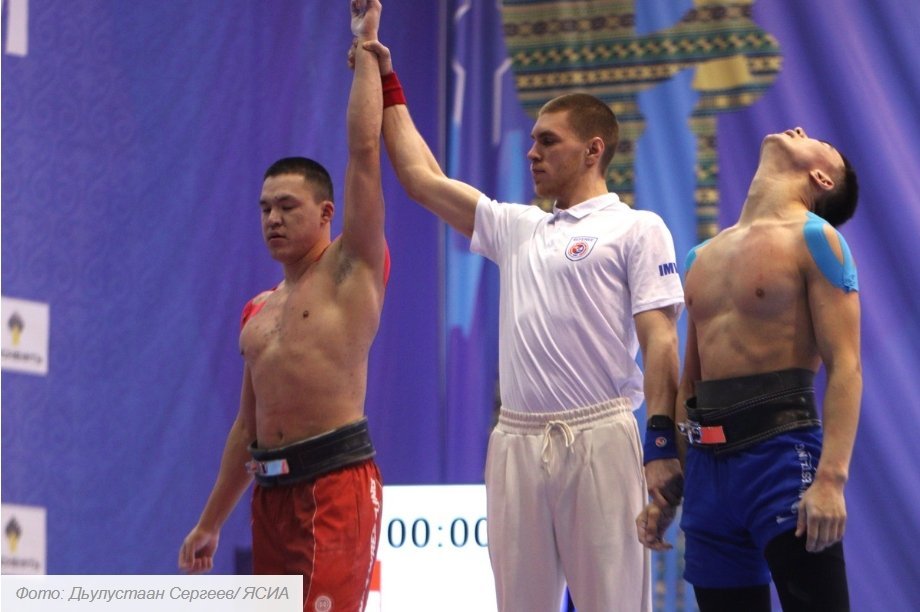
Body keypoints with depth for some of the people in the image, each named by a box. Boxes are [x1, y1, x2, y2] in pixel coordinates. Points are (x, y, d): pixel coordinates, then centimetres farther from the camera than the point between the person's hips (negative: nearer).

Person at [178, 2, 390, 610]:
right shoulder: (258, 312, 20)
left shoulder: (352, 270, 1)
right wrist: (211, 523, 24)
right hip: (271, 489, 7)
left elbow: (364, 149, -6)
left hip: (336, 480, -7)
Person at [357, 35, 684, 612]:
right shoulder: (516, 228, 19)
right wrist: (388, 86, 23)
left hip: (599, 438, -6)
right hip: (516, 441, 6)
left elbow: (659, 343, -5)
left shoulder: (636, 229, 2)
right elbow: (423, 179, 23)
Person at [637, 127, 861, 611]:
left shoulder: (813, 238, -1)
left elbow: (845, 366, -10)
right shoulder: (702, 257, 19)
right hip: (707, 464, 7)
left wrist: (831, 479, -22)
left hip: (781, 453, -7)